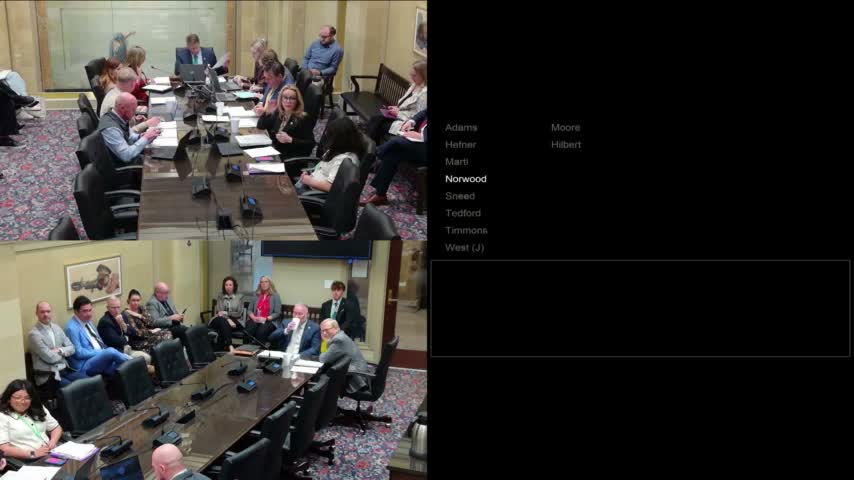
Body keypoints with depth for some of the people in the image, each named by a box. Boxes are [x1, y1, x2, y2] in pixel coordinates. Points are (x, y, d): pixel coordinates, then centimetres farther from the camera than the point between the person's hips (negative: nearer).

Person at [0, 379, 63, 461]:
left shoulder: (39, 410, 18)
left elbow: (56, 428, 22)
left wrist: (53, 442, 0)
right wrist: (33, 454, -17)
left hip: (53, 454, 6)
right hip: (27, 462, -6)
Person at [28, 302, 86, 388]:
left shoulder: (57, 328, 11)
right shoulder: (34, 334, -10)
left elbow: (71, 348, 11)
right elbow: (50, 358, -16)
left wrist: (60, 350, -8)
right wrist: (63, 354, 2)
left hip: (65, 370, 7)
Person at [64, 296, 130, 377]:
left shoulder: (88, 322, 16)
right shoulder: (72, 328, -11)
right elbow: (79, 353, -15)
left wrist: (104, 352, 2)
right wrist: (100, 352, -15)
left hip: (100, 358, 8)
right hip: (85, 365, -8)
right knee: (111, 351, -31)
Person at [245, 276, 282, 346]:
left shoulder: (275, 296, 3)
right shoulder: (256, 295, 15)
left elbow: (277, 313, -3)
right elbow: (250, 310, 15)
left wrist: (265, 319, -15)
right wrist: (253, 317, -6)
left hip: (270, 321, -3)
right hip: (255, 320, 3)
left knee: (261, 332, -36)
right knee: (248, 331, -31)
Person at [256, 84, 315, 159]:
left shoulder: (303, 118, -7)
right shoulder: (278, 113, 11)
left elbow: (311, 143, -13)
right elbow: (260, 126, 15)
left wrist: (290, 140, -22)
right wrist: (267, 113, -2)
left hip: (294, 158, -6)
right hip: (274, 152, 6)